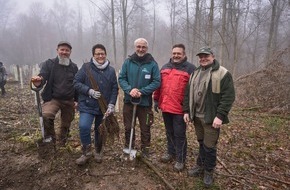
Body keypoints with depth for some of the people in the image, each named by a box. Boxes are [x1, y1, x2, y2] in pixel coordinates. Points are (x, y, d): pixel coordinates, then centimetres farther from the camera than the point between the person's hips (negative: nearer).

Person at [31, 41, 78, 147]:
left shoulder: (74, 67, 6)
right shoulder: (49, 64, -3)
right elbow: (42, 77, -16)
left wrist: (76, 100, 6)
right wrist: (38, 82, -40)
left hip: (69, 101, 4)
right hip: (52, 99, -3)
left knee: (66, 125, 14)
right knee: (46, 115, -33)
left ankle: (61, 145, 38)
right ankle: (50, 138, -8)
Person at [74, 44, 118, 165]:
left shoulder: (111, 71, 4)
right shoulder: (86, 67, -4)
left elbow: (115, 89, 3)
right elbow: (76, 83, -4)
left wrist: (111, 105, -7)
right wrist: (89, 91, -17)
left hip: (104, 107, 3)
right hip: (87, 106, -2)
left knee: (100, 131, 13)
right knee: (83, 126, -20)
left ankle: (98, 152, 37)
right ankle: (87, 152, 4)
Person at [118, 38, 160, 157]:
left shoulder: (152, 64, -4)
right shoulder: (128, 62, 3)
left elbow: (156, 82, -7)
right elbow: (121, 78, 1)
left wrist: (141, 92, -18)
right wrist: (129, 89, -18)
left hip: (145, 102, -2)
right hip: (129, 101, 2)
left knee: (145, 129, 9)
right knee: (128, 128, 14)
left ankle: (145, 151, 27)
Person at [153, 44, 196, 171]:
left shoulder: (190, 68, -6)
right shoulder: (164, 67, 12)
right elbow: (159, 85, 16)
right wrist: (156, 100, 13)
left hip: (180, 108, -5)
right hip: (165, 107, 6)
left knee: (179, 134, 5)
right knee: (169, 132, 19)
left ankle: (180, 159, 20)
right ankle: (171, 152, 38)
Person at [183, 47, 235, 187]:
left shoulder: (223, 74, -9)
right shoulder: (195, 74, 12)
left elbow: (228, 97, -15)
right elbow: (188, 94, 14)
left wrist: (220, 116, -20)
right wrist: (186, 111, 8)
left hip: (211, 117, -5)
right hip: (197, 116, 6)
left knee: (209, 146, 4)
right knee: (201, 143, 19)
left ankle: (209, 171, 24)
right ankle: (200, 166, 35)